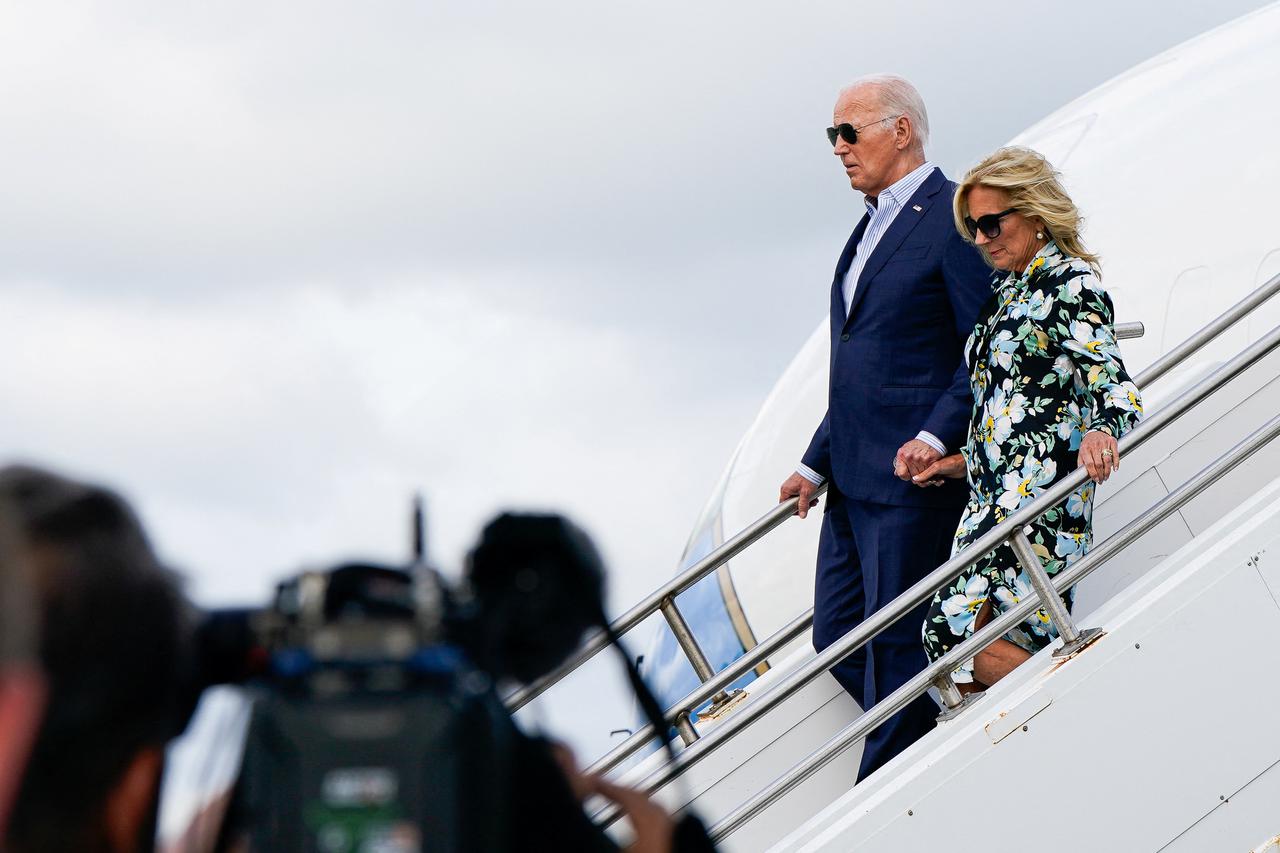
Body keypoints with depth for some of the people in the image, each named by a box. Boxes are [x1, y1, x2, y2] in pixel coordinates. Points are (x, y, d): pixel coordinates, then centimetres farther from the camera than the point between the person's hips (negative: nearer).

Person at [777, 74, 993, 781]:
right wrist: (815, 463, 17)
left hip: (913, 469, -9)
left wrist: (936, 436, -22)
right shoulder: (873, 226, 19)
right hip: (854, 476, 9)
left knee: (894, 645, -5)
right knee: (837, 638, 10)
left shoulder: (953, 219, -10)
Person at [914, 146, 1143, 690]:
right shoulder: (1011, 292, 20)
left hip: (1038, 501, -9)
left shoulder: (1072, 284, -6)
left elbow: (1116, 389, -18)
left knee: (955, 628, -21)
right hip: (991, 498, 9)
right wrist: (965, 462, 23)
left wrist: (1100, 433, -38)